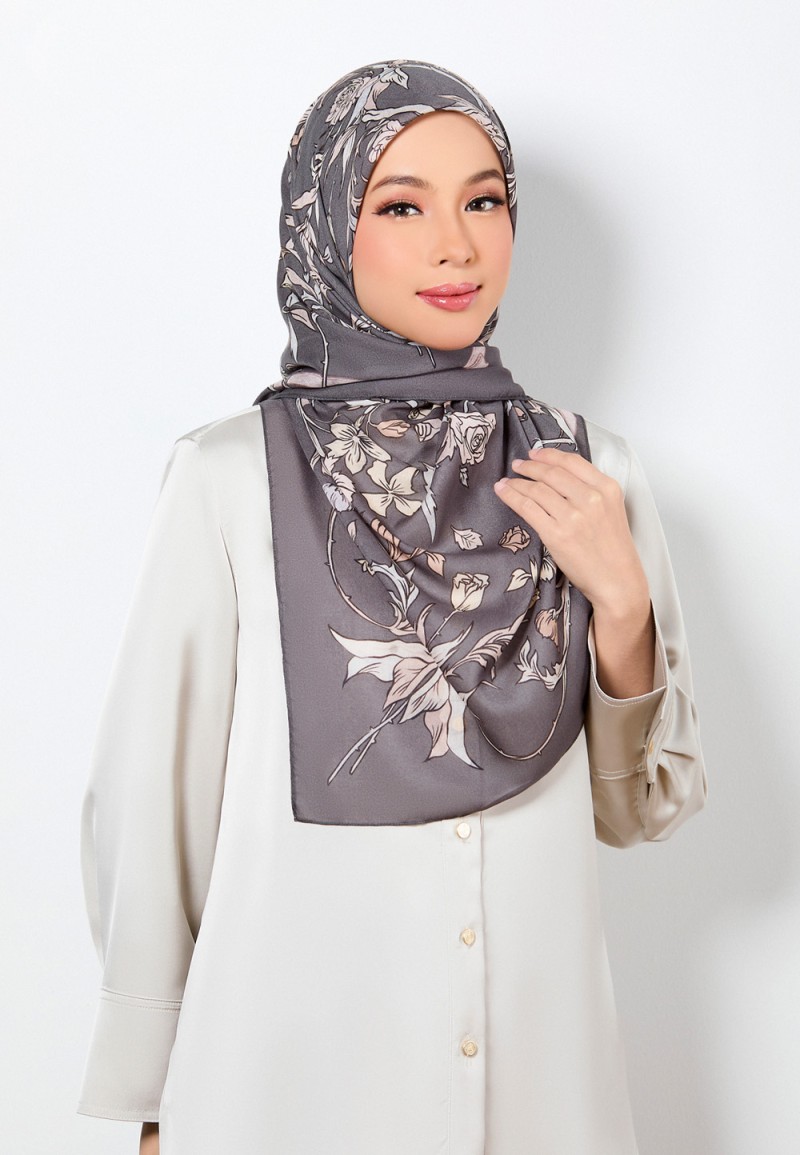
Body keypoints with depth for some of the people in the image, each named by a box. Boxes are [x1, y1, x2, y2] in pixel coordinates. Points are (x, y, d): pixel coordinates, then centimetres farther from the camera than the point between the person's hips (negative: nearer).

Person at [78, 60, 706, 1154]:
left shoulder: (590, 475, -3)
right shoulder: (229, 478, -11)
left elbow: (642, 806, 2)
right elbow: (151, 798, -5)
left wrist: (621, 602, -14)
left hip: (539, 1056, 3)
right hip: (294, 1061, -2)